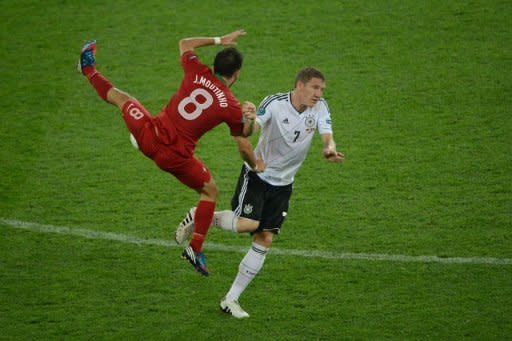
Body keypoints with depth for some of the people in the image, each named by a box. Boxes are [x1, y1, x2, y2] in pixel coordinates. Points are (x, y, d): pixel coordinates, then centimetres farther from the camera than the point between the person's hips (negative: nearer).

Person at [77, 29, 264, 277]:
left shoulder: (198, 74, -4)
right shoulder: (232, 107, -11)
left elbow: (185, 43, 15)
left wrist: (218, 40, 16)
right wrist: (255, 165, 10)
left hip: (150, 134, 3)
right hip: (176, 158, -3)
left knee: (119, 97, 30)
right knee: (210, 191, 23)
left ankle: (89, 70, 53)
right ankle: (195, 248, 20)